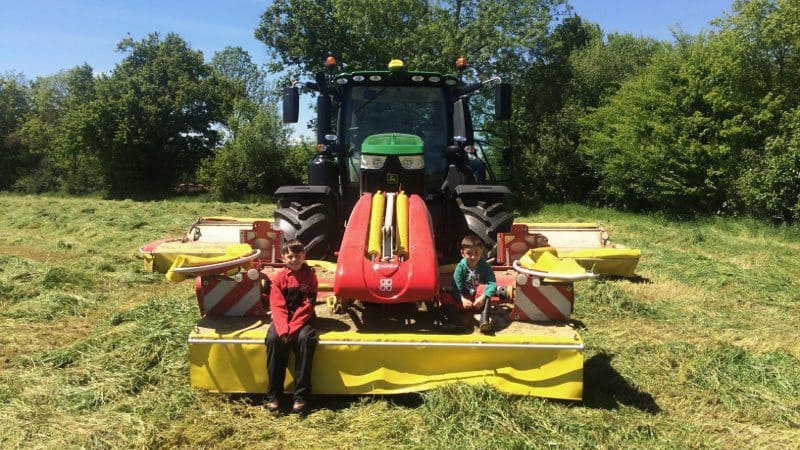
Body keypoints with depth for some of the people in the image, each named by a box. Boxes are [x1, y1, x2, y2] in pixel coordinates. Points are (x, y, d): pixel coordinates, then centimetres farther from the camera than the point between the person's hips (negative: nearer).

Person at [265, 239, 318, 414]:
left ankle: (301, 396, -24)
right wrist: (283, 329, -21)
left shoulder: (310, 277, -1)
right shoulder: (279, 278, 3)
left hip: (303, 319, -1)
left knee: (306, 338, -31)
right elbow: (277, 306, -5)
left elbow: (307, 306, -8)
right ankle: (273, 395, -20)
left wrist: (292, 328, -19)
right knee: (273, 338, -27)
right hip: (283, 319, 1)